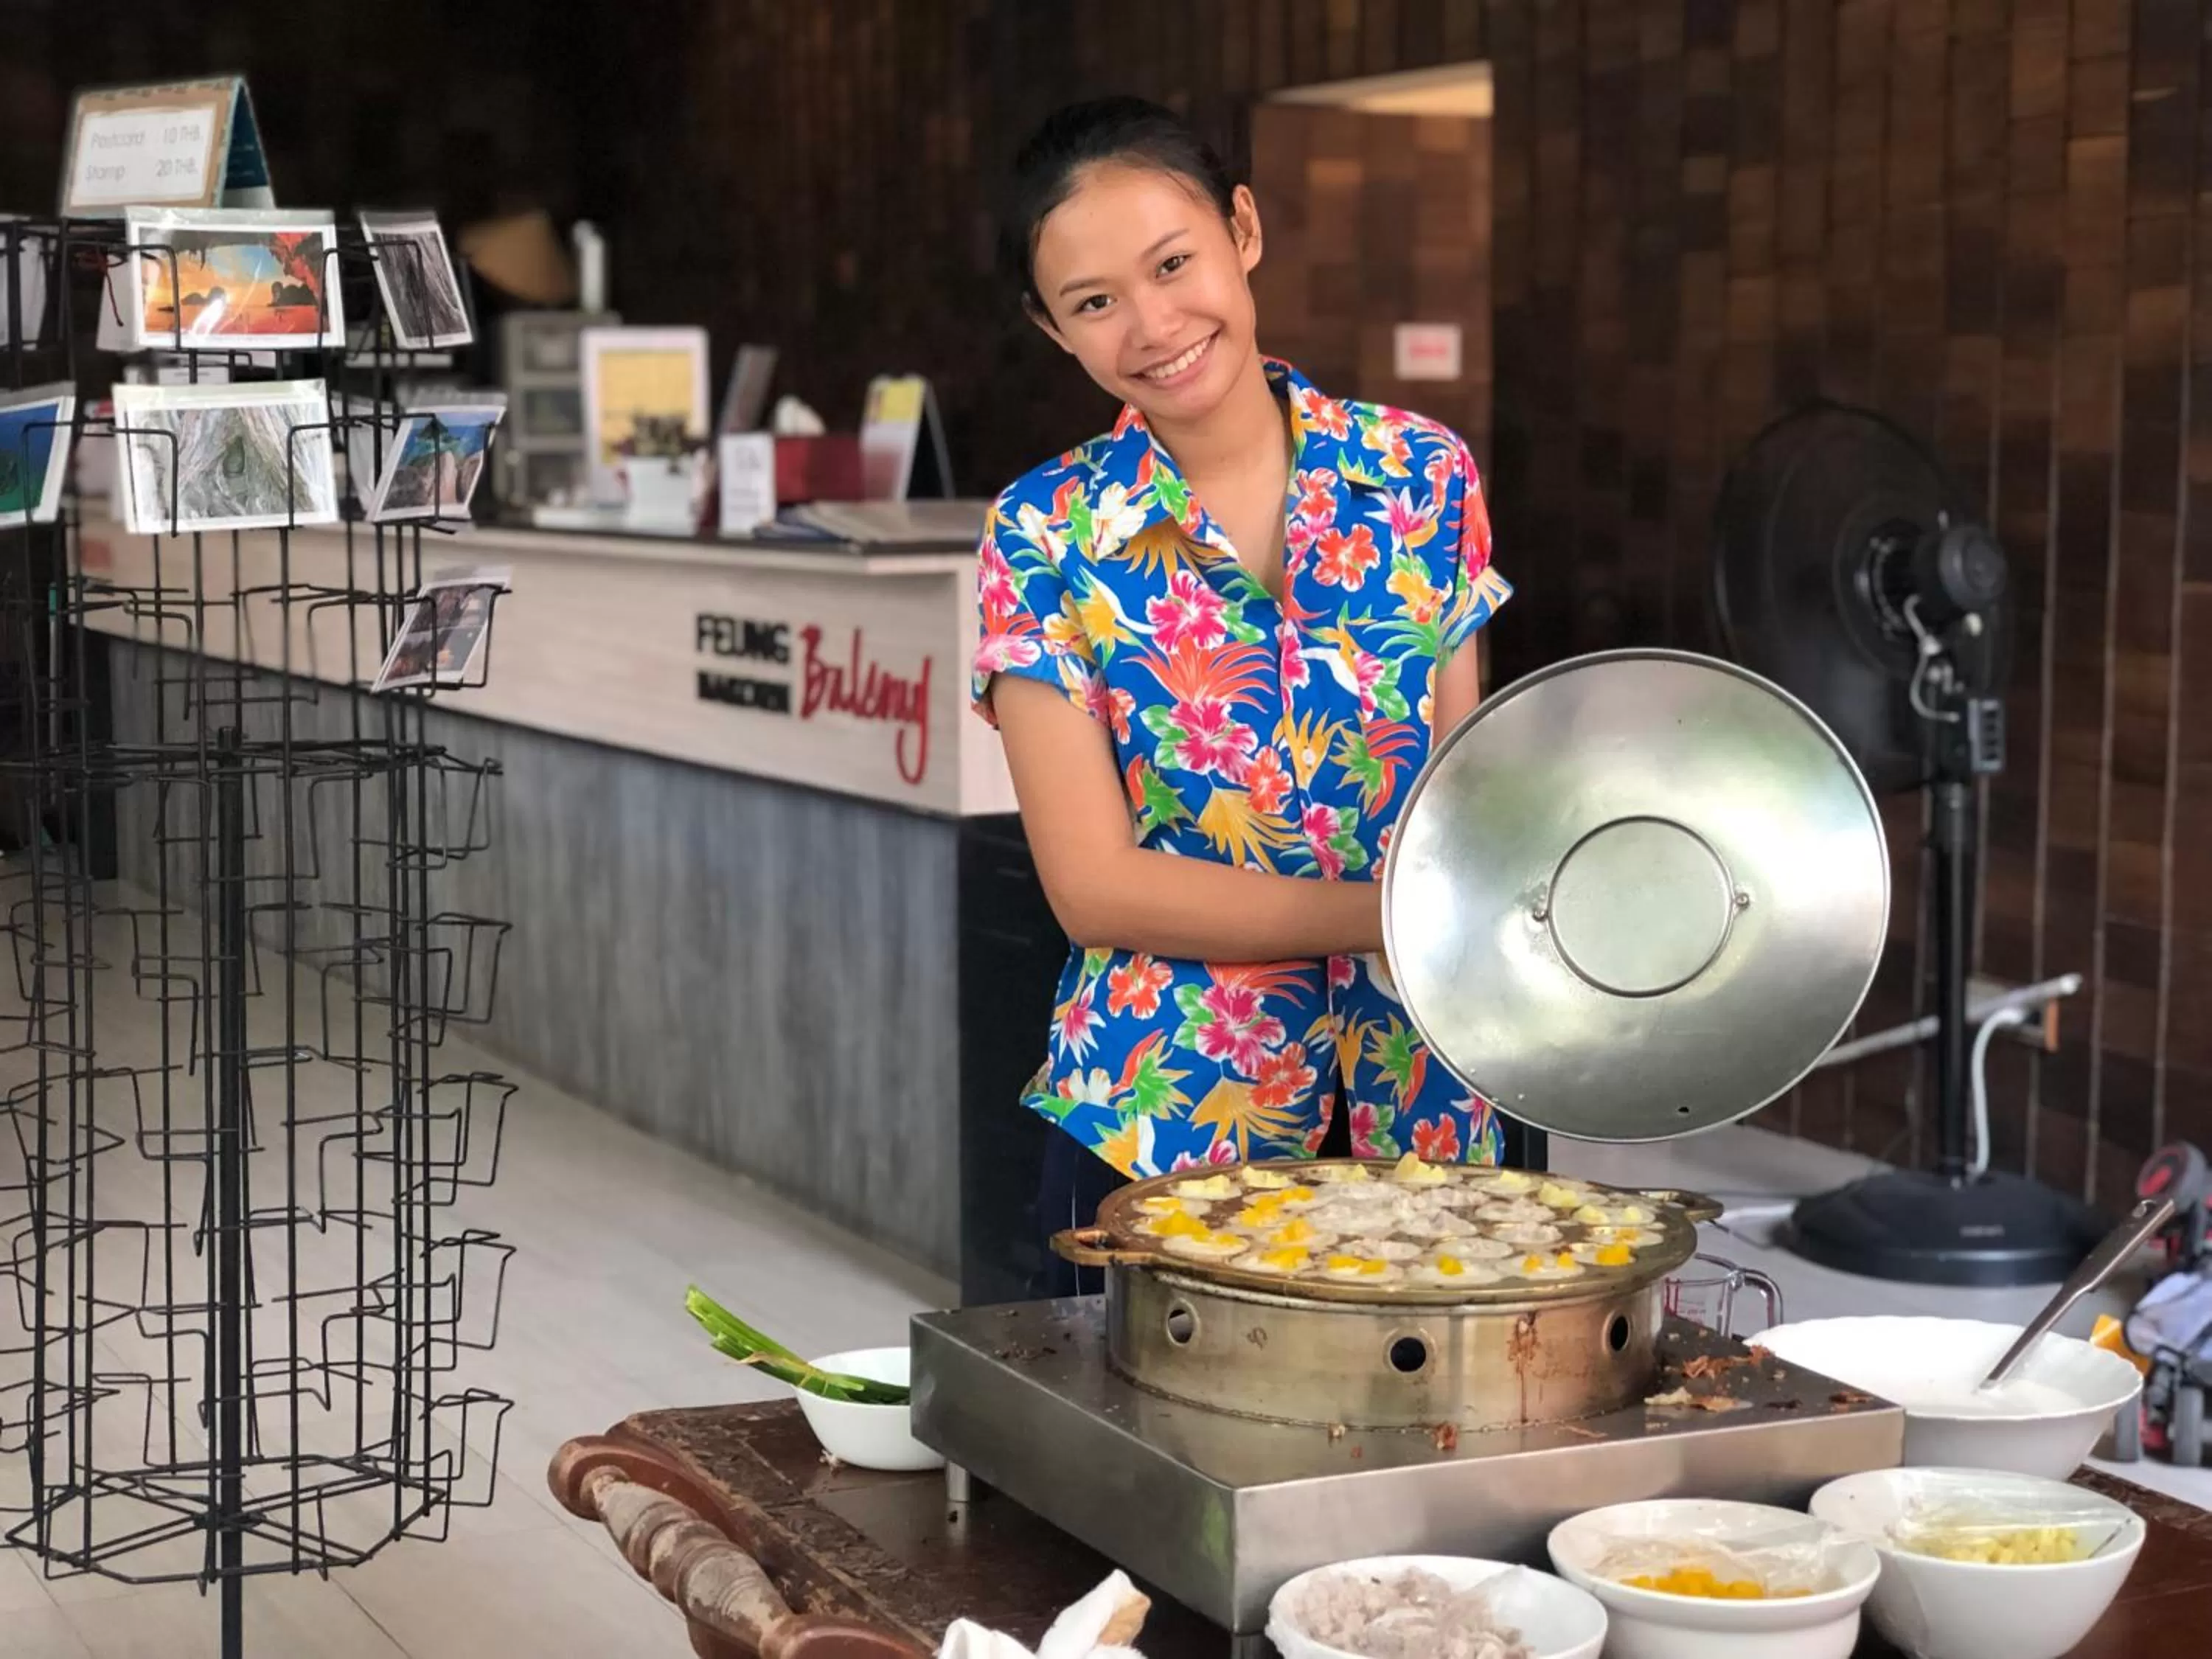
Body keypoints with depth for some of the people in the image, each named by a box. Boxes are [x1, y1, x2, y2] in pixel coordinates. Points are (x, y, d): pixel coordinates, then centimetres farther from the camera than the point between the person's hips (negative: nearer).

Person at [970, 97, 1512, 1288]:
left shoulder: (1423, 475, -1)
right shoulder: (1044, 540, -8)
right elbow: (1094, 881, -11)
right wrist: (1393, 916, -19)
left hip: (1424, 1101, 2)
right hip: (1164, 1111, -2)